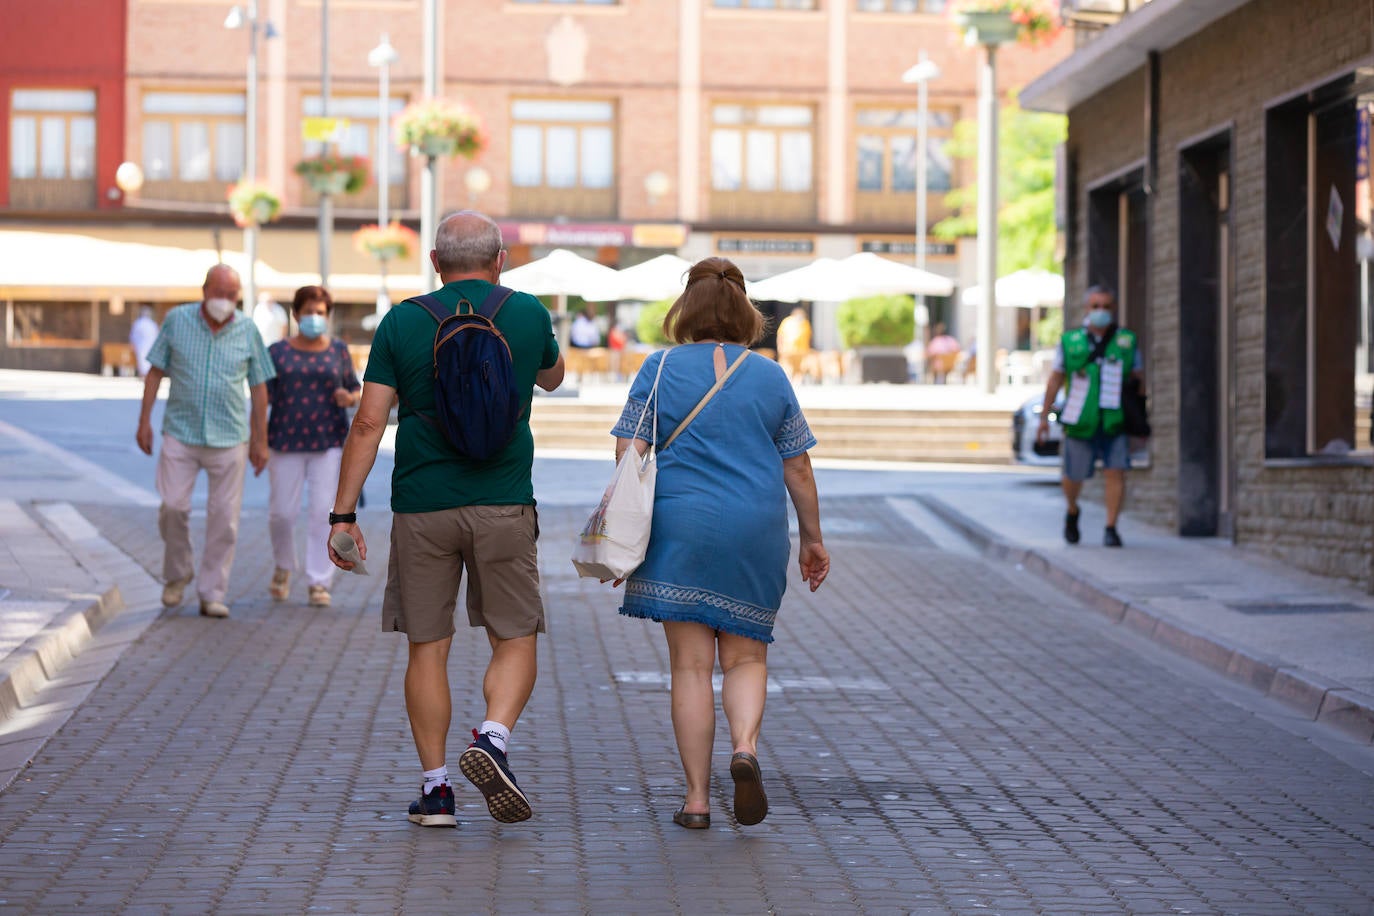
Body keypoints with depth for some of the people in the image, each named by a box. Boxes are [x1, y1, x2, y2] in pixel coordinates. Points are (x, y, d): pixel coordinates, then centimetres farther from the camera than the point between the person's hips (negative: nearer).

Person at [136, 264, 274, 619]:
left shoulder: (247, 331, 1)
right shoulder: (177, 320, 0)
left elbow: (259, 388, 7)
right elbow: (156, 371, 6)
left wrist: (260, 441, 6)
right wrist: (145, 421, 1)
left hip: (229, 438, 0)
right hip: (180, 433, 0)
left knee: (224, 518, -1)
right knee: (173, 506, -9)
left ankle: (212, 594, 9)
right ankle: (177, 573, 17)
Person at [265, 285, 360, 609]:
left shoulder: (338, 351, 8)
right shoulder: (278, 351, 5)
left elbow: (355, 389, 15)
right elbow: (263, 397, 4)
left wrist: (349, 398, -7)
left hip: (329, 440, 0)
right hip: (286, 441, 0)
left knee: (323, 512, -5)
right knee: (282, 512, 1)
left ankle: (319, 582, 1)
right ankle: (284, 565, 29)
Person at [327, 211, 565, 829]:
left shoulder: (402, 322, 0)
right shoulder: (529, 315, 4)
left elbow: (368, 424, -4)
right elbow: (552, 378, 26)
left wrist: (343, 513, -1)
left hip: (422, 508, 0)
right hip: (503, 504, 0)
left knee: (427, 648, 8)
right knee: (515, 640, 9)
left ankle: (435, 789, 8)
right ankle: (492, 739, -15)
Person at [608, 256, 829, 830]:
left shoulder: (661, 368, 3)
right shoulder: (770, 376, 7)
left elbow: (630, 455, -2)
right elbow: (798, 468, 9)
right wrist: (812, 540, 18)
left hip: (680, 529, -1)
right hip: (755, 535, 1)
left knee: (690, 664, 4)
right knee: (745, 656, 13)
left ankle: (696, 798, 3)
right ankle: (745, 747, -15)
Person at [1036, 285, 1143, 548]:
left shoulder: (1127, 342, 5)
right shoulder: (1070, 341, 3)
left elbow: (1137, 381, 11)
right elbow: (1055, 379, 10)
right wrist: (1044, 416, 8)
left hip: (1115, 422, 0)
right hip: (1081, 423, 0)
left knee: (1115, 472, -11)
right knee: (1073, 477, 6)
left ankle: (1111, 529, -5)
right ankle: (1072, 511, 36)